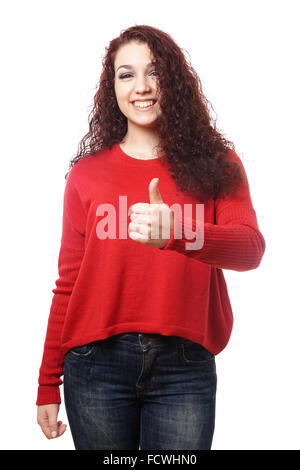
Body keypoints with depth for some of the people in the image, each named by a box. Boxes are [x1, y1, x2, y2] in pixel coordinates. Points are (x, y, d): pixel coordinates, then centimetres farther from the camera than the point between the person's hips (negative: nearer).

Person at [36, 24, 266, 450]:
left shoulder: (216, 164, 3)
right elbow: (69, 282, 6)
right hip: (97, 363, 1)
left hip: (185, 365, 0)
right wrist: (48, 383, 6)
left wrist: (176, 233, -33)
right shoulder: (88, 173, 5)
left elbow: (252, 248, -13)